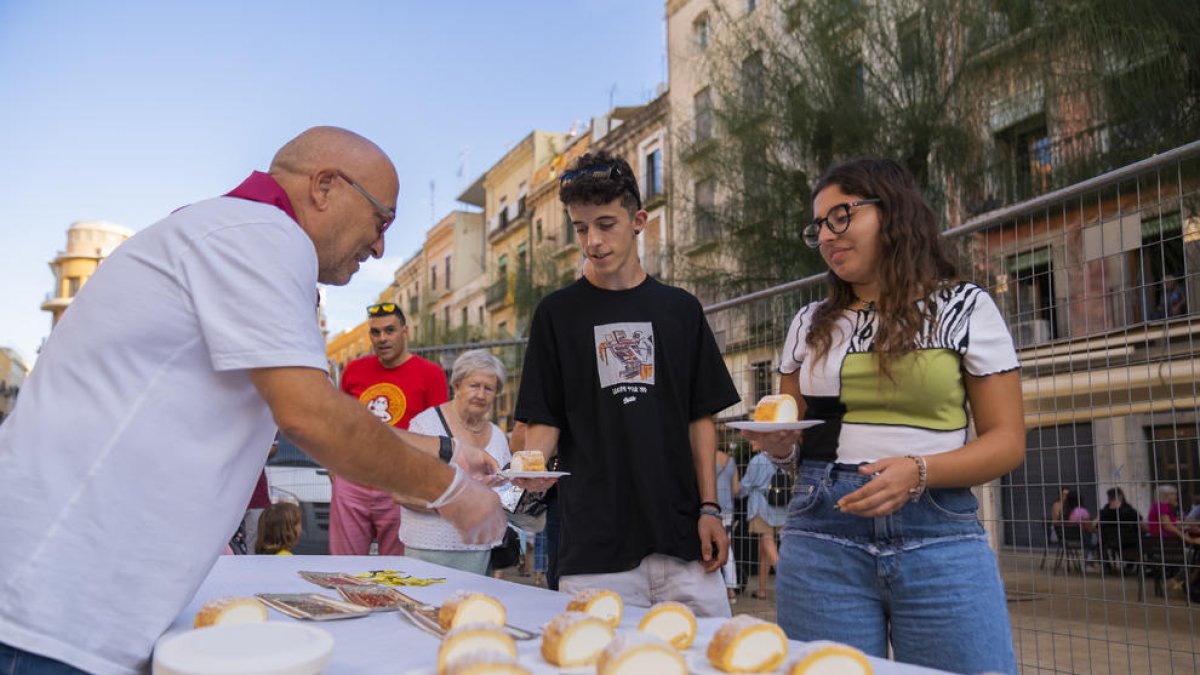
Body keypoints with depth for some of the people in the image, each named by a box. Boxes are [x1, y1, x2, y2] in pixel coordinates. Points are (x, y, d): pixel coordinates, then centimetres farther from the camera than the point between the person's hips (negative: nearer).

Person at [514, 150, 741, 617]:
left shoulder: (680, 310, 9)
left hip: (681, 537, 2)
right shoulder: (558, 312, 4)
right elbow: (544, 421, 2)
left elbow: (700, 418, 10)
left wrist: (709, 508, 2)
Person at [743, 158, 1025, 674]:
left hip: (939, 536, -2)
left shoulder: (964, 308, 4)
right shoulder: (810, 323, 13)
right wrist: (780, 444, -4)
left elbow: (1007, 440, 0)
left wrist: (919, 471, -16)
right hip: (822, 538, 2)